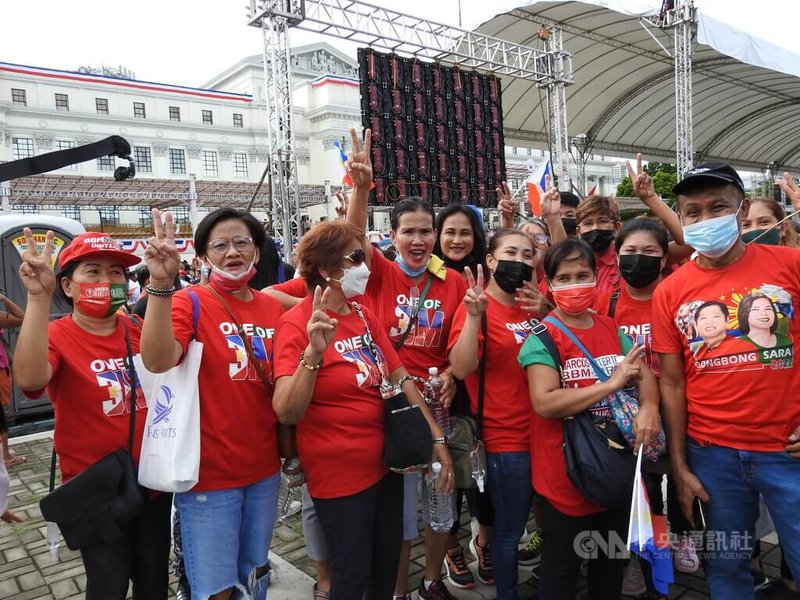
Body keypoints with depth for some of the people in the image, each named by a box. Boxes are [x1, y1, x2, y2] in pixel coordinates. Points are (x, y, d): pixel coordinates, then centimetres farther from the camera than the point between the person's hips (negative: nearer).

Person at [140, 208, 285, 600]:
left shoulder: (274, 308, 4)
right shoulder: (190, 302, -10)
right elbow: (157, 361, -30)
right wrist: (161, 284, -40)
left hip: (264, 468, 5)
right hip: (210, 470, -5)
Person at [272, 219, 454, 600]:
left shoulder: (365, 316, 3)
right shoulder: (298, 323, -18)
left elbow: (401, 379, 7)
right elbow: (287, 413, -26)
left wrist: (437, 438, 3)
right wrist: (313, 351, -40)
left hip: (385, 463, 7)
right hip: (339, 474, -7)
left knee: (388, 563, 21)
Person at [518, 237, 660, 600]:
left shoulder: (612, 329, 5)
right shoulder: (543, 335, -14)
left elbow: (645, 376, 5)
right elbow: (545, 403, -25)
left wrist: (648, 407, -17)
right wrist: (611, 383, -24)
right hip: (566, 470, -6)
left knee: (612, 561, 23)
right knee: (562, 566, 12)